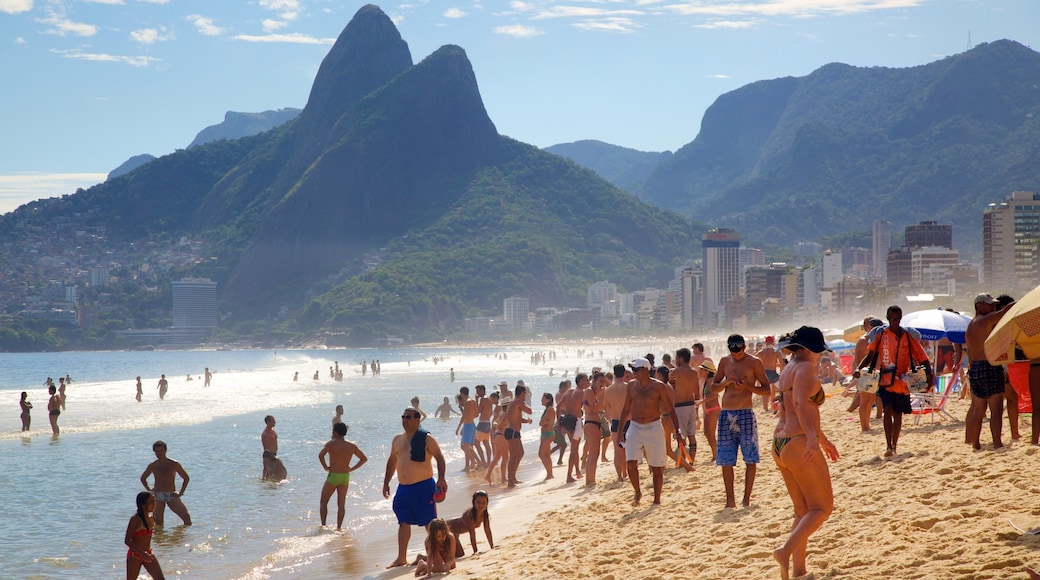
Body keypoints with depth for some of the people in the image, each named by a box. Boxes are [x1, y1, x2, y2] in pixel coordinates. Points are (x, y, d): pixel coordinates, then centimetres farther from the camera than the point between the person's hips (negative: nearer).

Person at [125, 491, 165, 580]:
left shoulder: (151, 519, 4)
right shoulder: (135, 519, -17)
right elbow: (127, 541, -21)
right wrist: (142, 553, -29)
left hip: (147, 554, 6)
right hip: (135, 555, -6)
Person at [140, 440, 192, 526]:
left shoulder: (174, 464, 0)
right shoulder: (152, 466, 6)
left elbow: (186, 478, 9)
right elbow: (143, 478, 25)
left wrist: (181, 493, 1)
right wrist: (148, 489, 11)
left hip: (171, 496, -2)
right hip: (157, 496, 2)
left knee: (186, 516, -16)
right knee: (158, 521, -7)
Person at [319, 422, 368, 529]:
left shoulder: (331, 443, -10)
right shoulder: (351, 446, 4)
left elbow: (321, 455, -25)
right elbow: (364, 458, 10)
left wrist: (325, 467, -11)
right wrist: (352, 468, 9)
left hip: (333, 476, -4)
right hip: (345, 477, 4)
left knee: (323, 502, 10)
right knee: (341, 504, 10)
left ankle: (323, 525, 3)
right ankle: (339, 527, 7)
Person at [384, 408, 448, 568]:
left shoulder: (426, 439, -7)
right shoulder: (397, 439, 13)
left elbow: (439, 457, -10)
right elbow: (392, 461, 23)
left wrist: (441, 478, -21)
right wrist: (386, 482, 20)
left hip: (423, 486, -6)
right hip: (403, 488, 6)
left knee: (430, 523, -1)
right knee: (403, 523, 7)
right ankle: (401, 558, 11)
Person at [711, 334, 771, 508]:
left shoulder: (754, 362, -1)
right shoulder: (725, 362, 12)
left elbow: (766, 389, -1)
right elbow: (713, 387, 16)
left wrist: (747, 386, -16)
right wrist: (726, 382, -5)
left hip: (745, 414, -4)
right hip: (726, 415, 4)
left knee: (750, 459, -3)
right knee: (726, 460, 3)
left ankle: (746, 499, 4)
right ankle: (730, 500, 9)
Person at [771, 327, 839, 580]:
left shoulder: (788, 371, 20)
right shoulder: (805, 368, -9)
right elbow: (801, 403, -28)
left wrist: (823, 440, 41)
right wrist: (813, 437, -40)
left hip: (781, 445, 10)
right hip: (799, 445, -10)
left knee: (803, 511, 15)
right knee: (822, 508, -4)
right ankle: (786, 550, -21)